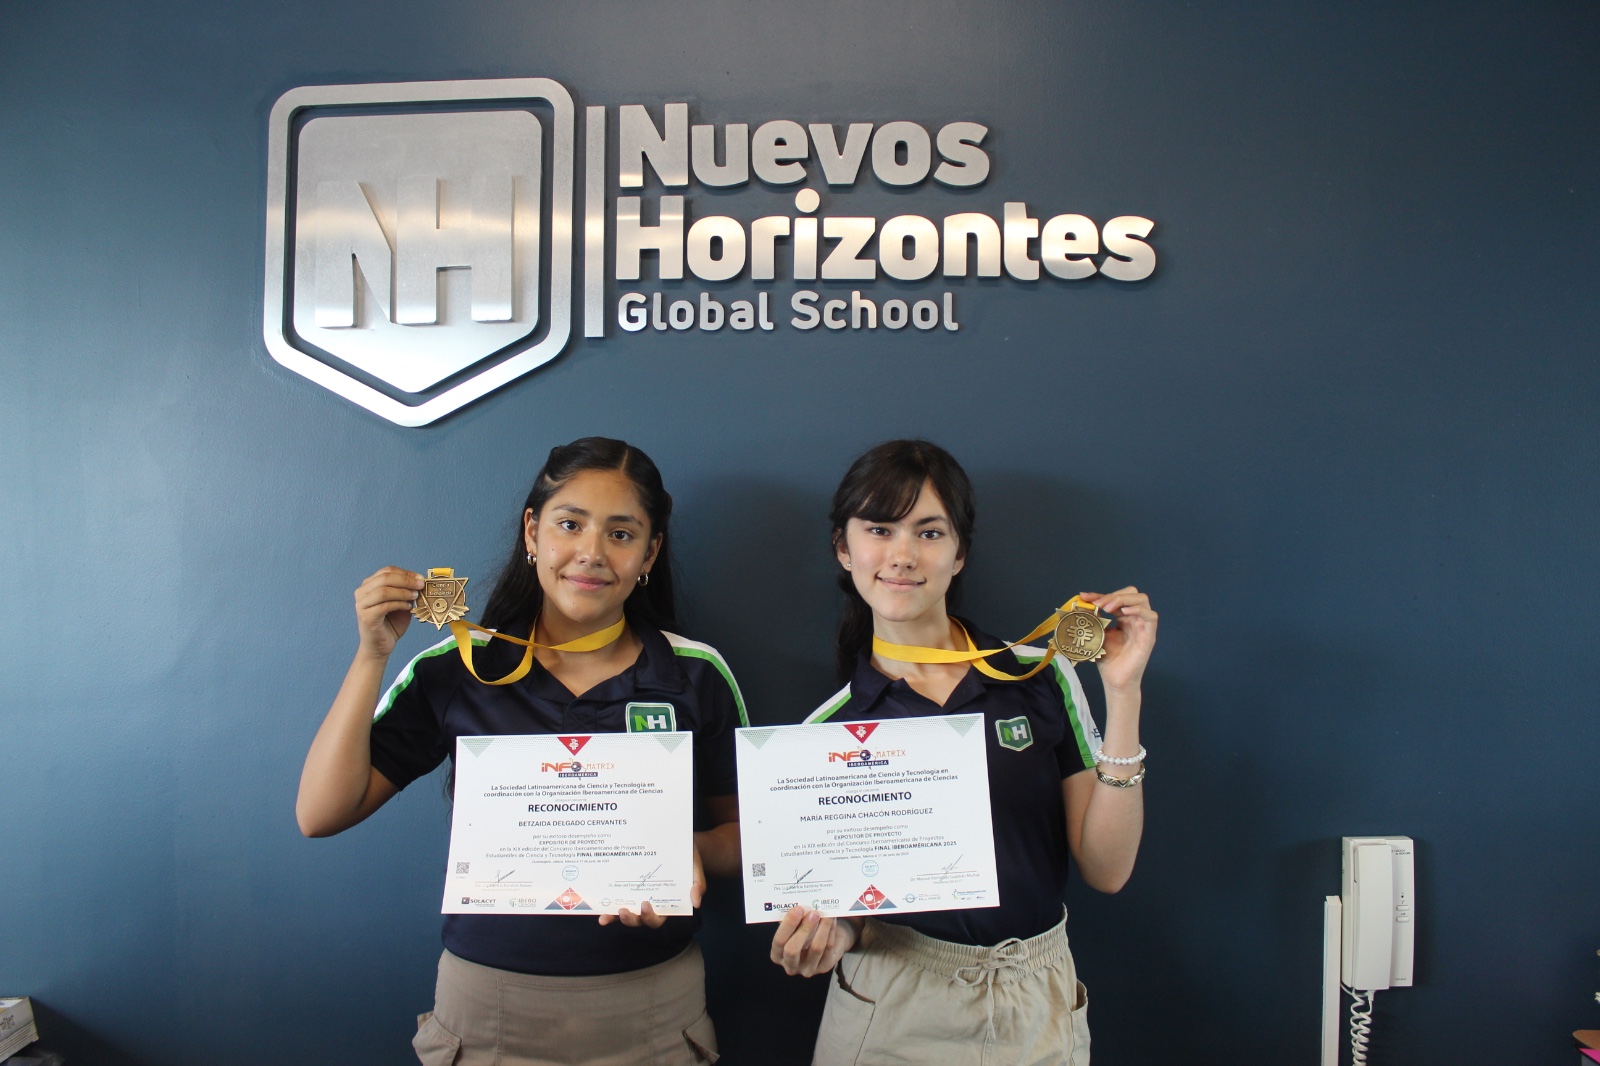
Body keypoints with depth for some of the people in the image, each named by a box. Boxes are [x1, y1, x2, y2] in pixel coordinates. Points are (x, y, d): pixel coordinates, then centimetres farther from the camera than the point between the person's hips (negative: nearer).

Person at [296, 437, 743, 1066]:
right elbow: (319, 815, -5)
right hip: (487, 1000, 0)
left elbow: (744, 831, 3)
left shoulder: (697, 675, -5)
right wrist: (373, 656, -12)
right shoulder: (457, 671, -4)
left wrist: (694, 853, -19)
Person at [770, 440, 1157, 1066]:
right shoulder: (827, 728, -5)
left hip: (1037, 1014, 1)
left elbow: (1106, 869, -8)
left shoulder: (1042, 677, -6)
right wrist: (825, 938, -19)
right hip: (889, 1015, 0)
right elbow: (845, 908, 3)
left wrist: (1122, 694, -15)